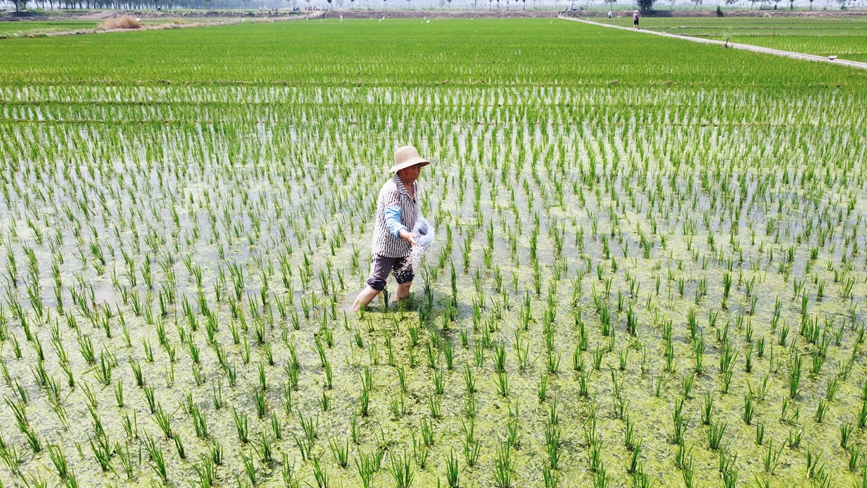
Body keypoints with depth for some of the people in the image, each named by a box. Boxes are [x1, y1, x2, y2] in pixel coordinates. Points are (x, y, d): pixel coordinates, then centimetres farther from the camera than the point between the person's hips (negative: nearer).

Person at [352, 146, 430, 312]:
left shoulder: (413, 185, 2)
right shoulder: (392, 190, -26)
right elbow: (392, 221, -37)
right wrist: (406, 235, -54)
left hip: (403, 247, 8)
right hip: (387, 246, -8)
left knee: (406, 282, 17)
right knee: (375, 286, -3)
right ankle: (353, 314, 13)